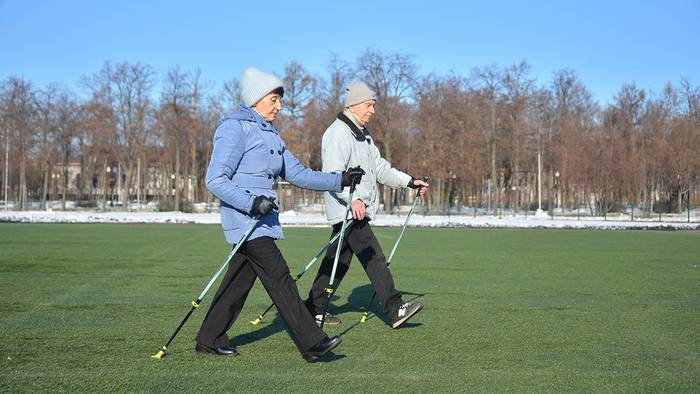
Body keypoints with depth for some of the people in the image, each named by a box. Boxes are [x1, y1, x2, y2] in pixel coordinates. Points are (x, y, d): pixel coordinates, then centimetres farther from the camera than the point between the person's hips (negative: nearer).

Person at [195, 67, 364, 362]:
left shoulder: (270, 133, 18)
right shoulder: (235, 128, -11)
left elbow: (297, 173, 20)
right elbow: (215, 180, -17)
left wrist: (339, 180, 11)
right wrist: (252, 202, -27)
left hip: (263, 218, 9)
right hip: (244, 218, -9)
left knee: (240, 280, 11)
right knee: (279, 279, -10)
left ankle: (209, 340, 21)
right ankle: (311, 343, -9)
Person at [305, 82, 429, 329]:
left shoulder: (362, 135, 22)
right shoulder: (338, 133, -12)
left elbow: (380, 168, 23)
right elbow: (333, 174, -21)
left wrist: (410, 182, 13)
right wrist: (352, 199, -33)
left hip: (358, 209, 10)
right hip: (347, 210, -10)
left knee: (338, 261, 13)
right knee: (374, 259, -12)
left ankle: (315, 309, 20)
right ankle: (395, 310, -13)